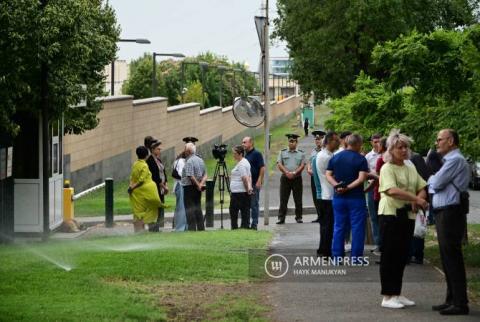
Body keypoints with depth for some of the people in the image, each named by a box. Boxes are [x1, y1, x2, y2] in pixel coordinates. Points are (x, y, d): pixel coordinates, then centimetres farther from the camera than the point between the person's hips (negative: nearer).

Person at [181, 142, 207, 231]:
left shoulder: (189, 161, -14)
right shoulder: (200, 160, 12)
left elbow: (191, 176, -21)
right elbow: (205, 175, 10)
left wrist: (198, 185, -12)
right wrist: (201, 183, -4)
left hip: (189, 187, -8)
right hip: (198, 188, 8)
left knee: (190, 208, -5)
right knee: (198, 207, 11)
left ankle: (192, 228, -9)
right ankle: (201, 228, 11)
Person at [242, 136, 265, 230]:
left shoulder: (256, 154, -8)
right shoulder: (245, 155, 15)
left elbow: (262, 168, -13)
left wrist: (259, 181, -19)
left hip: (254, 184, -8)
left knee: (254, 204, -4)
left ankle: (254, 224, 0)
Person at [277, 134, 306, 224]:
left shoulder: (301, 153, 8)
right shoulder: (282, 152, 10)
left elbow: (302, 165, -1)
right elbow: (279, 164, 0)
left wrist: (294, 173, -15)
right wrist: (287, 173, -15)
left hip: (297, 178, 0)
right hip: (285, 178, 0)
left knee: (298, 200, 3)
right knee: (283, 199, -2)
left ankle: (298, 217, 11)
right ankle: (281, 218, 0)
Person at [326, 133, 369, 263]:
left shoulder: (335, 158, 7)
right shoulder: (360, 159, -8)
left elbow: (328, 175, 1)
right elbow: (362, 178, -18)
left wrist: (336, 185, -11)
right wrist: (348, 187, -17)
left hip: (338, 198, 4)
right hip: (356, 198, -4)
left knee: (339, 227, 10)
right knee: (357, 228, 2)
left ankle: (337, 256, 10)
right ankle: (356, 257, 2)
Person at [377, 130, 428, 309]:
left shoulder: (411, 169, 15)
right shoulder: (387, 168, -8)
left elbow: (422, 188, 14)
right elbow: (392, 190, -23)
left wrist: (419, 199, -10)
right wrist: (416, 198, -26)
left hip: (408, 215, 7)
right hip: (390, 214, -7)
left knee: (402, 255, 11)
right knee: (389, 255, -3)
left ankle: (397, 294, 19)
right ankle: (388, 296, 2)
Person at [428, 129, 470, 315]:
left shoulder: (455, 160, -13)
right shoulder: (449, 160, 20)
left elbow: (437, 183, -15)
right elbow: (435, 185, 19)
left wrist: (430, 179, 5)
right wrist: (433, 181, 0)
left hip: (450, 214, -10)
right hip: (443, 213, 10)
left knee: (452, 258, -8)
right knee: (447, 258, 13)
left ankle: (460, 303, -5)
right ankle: (452, 300, 20)